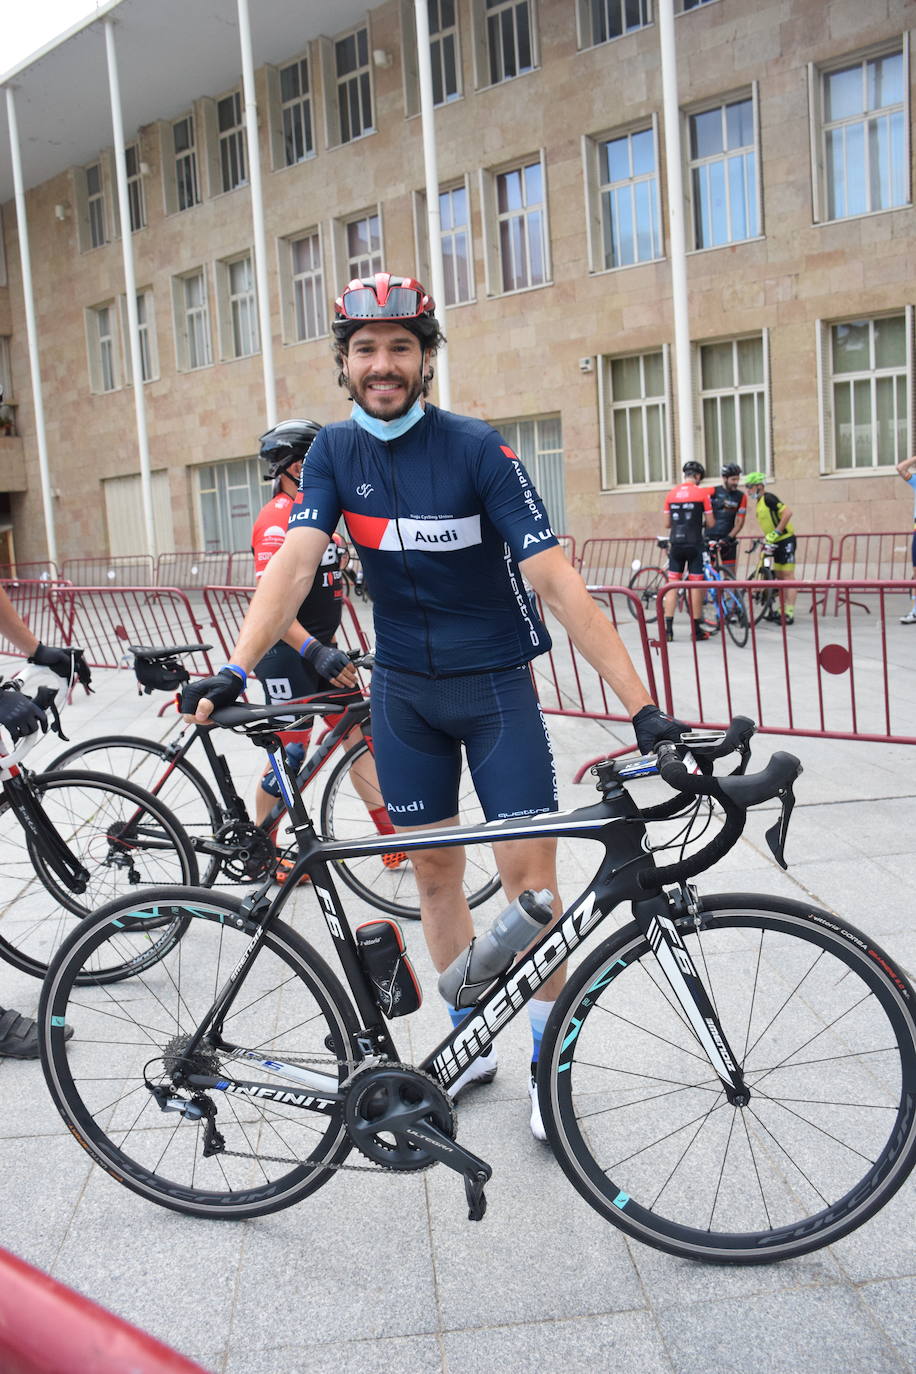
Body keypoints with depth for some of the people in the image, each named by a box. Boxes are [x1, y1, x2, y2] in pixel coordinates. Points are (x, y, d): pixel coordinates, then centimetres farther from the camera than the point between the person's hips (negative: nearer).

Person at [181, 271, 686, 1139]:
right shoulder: (335, 452, -2)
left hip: (494, 684, -3)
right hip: (402, 687, 4)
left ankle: (551, 1063, 15)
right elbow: (295, 560, -15)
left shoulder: (476, 448, -14)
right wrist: (235, 668, -32)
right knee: (434, 871, 10)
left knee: (528, 873, -4)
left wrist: (641, 705, -28)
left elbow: (555, 579, -21)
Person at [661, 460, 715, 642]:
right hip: (694, 544, -3)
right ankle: (697, 630, 8)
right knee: (695, 585, 3)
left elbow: (667, 524, 10)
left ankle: (668, 629, 1)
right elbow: (710, 523, 0)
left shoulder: (671, 493, 6)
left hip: (676, 544, 3)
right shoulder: (702, 493, -3)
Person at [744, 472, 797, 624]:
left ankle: (789, 614, -8)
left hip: (786, 540, -10)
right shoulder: (760, 502, 15)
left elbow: (787, 513, -24)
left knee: (788, 576, -8)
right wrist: (767, 539, 18)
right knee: (780, 576, 13)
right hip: (777, 543, 10)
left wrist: (776, 533, -23)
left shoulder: (768, 498, -14)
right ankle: (783, 611, 20)